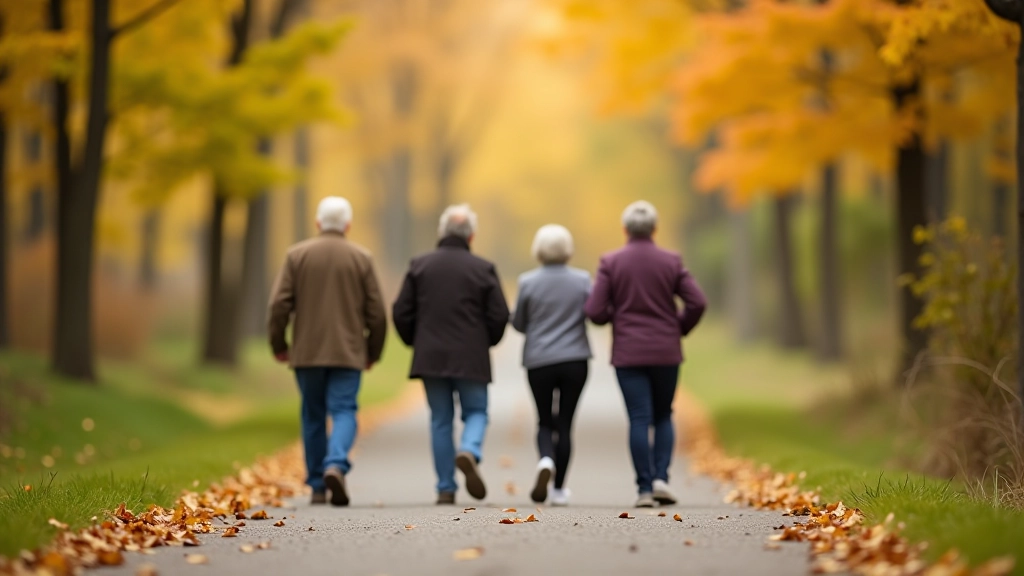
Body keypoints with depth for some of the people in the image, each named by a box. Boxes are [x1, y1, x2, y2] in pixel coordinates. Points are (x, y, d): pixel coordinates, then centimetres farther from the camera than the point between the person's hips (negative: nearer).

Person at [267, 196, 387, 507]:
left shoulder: (297, 254, 1)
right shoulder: (361, 257, 1)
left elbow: (279, 304, -4)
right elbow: (377, 312, 0)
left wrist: (278, 344, 7)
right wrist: (373, 351, 12)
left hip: (307, 352, 1)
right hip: (348, 352, -1)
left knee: (313, 416, 11)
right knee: (343, 412, -1)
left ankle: (317, 486, 15)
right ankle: (336, 465, -26)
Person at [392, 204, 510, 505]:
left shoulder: (419, 265, 1)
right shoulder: (484, 269, -3)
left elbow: (401, 313, 1)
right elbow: (499, 316, -4)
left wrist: (416, 343, 16)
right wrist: (486, 342, 15)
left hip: (431, 356, 2)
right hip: (471, 358, -2)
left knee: (440, 420, 9)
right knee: (476, 412, 12)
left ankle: (446, 489, 7)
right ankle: (469, 451, -20)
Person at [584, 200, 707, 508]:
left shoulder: (610, 262, -4)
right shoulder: (671, 261, -1)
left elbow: (595, 311, -8)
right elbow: (697, 302, -7)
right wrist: (679, 328, 10)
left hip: (628, 353, -1)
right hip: (666, 352, 1)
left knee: (639, 419, 1)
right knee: (663, 416, 15)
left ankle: (645, 488, -3)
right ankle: (661, 477, 0)